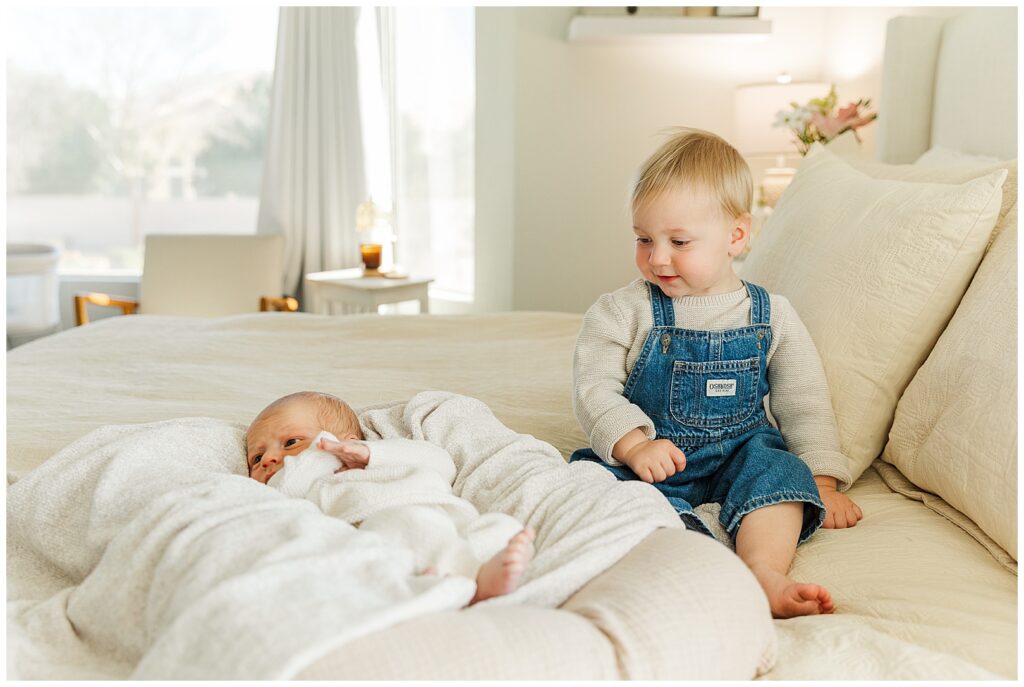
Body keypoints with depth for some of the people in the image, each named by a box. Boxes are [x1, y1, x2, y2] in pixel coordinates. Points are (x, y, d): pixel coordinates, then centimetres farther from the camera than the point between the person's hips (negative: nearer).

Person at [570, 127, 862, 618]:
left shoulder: (772, 317, 3)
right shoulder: (622, 312, -1)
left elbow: (805, 406, 7)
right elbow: (593, 387, -6)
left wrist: (823, 484, -1)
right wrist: (635, 444, -22)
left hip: (740, 456, 1)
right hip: (648, 459, -1)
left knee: (776, 465, -29)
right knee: (594, 473, -30)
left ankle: (768, 576, -46)